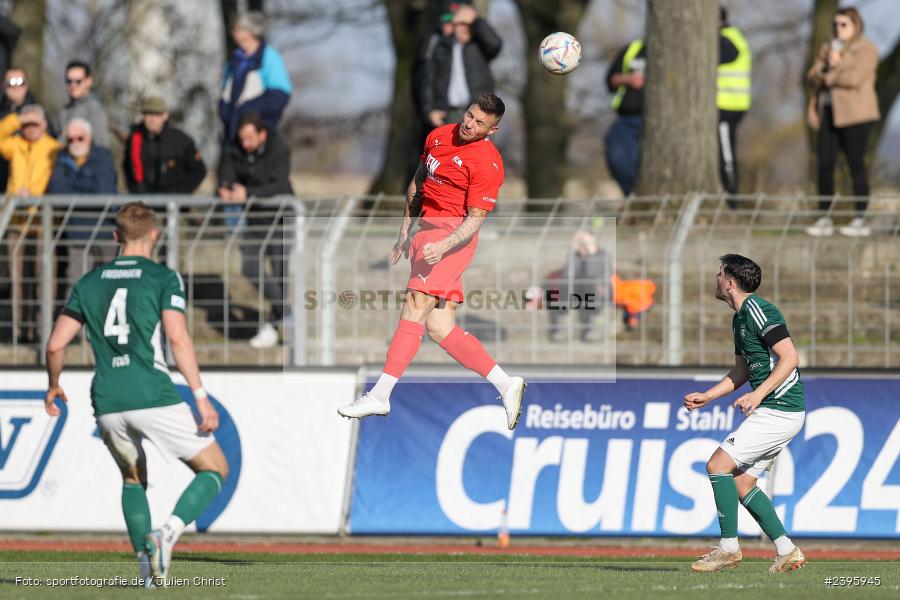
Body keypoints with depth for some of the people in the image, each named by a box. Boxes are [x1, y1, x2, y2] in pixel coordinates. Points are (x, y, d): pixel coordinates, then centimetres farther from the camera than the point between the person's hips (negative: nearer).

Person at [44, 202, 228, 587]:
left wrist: (53, 387, 30)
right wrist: (201, 396, -11)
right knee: (215, 469, 9)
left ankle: (145, 559, 11)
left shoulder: (89, 283, 13)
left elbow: (56, 344, 11)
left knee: (133, 479, 27)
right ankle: (169, 531, -16)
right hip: (154, 396, -4)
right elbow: (177, 338, -12)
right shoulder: (163, 278, 1)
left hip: (107, 404, 4)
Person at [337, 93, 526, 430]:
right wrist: (405, 231, 24)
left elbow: (475, 219, -14)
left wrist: (444, 246, -28)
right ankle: (506, 384, 7)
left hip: (452, 236, -8)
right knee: (439, 329, 0)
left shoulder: (487, 164, -11)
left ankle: (380, 396, -25)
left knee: (416, 306, -20)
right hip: (428, 232, 8)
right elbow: (417, 184, 25)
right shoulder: (439, 137, 12)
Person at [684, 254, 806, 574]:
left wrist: (758, 394, -27)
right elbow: (741, 371, 28)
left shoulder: (758, 311, -15)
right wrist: (706, 396, 23)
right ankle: (786, 551, 10)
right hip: (775, 410, 10)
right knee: (741, 481, 9)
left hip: (779, 410, -10)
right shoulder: (740, 319, 17)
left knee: (718, 464, -12)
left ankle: (728, 547, -6)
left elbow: (789, 358, -21)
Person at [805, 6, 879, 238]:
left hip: (854, 114, -6)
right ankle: (824, 219, 4)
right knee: (824, 165, 1)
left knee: (856, 165, -6)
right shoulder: (828, 49, 20)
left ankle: (861, 220, -3)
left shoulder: (866, 50, -2)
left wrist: (828, 77, -3)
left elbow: (855, 77, -15)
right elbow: (813, 76, 10)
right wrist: (829, 68, -10)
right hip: (829, 114, 6)